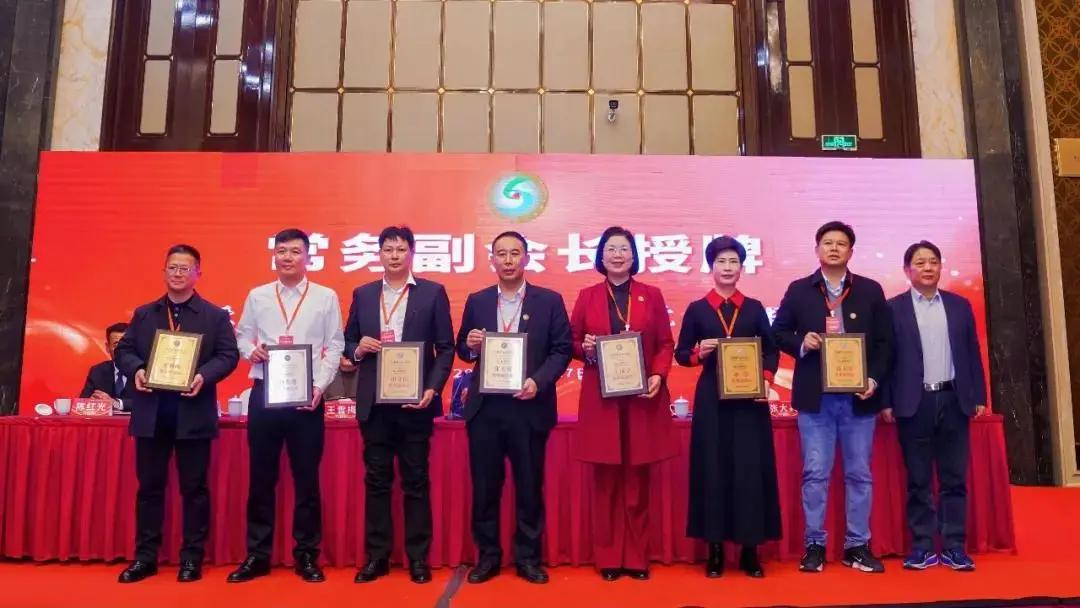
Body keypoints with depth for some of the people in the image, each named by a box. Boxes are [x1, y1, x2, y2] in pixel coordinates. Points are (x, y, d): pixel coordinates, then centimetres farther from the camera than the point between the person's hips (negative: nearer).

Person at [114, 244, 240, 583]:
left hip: (194, 414, -3)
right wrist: (136, 370, -12)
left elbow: (229, 355, -3)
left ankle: (192, 558, 12)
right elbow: (123, 350, 10)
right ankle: (145, 556, 20)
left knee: (194, 488, 3)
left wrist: (204, 376, -20)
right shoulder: (143, 314, 14)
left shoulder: (215, 316, 4)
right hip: (151, 412, 3)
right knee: (149, 486, 10)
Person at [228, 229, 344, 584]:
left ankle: (306, 555, 17)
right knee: (261, 477, 8)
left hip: (307, 396, -2)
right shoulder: (257, 296, 10)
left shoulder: (326, 297, 3)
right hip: (264, 393, 2)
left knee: (307, 478, 5)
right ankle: (257, 555, 20)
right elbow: (242, 338, 12)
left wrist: (319, 386, -9)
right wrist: (251, 350, -10)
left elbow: (334, 347, 1)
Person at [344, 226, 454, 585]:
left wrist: (433, 388, -13)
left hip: (415, 400, -2)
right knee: (376, 480, 9)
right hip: (374, 403, 3)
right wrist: (359, 348, -10)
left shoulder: (433, 293, 1)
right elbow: (348, 343, 13)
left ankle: (418, 557, 16)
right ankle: (377, 556, 20)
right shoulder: (363, 295, 10)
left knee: (416, 481, 5)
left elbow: (446, 348, -1)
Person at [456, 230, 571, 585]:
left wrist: (538, 382, -16)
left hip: (529, 406, -2)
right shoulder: (476, 301, 8)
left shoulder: (549, 301, 1)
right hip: (484, 407, 2)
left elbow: (562, 350, -2)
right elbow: (462, 351, 12)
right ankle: (488, 556, 24)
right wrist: (471, 345, -11)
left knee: (529, 486, 8)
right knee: (485, 486, 9)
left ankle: (528, 557, 23)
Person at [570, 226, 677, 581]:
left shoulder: (651, 295, 7)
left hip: (642, 395, 0)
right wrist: (585, 348, -13)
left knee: (638, 479, 5)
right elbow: (572, 344, 8)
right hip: (601, 398, 0)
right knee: (605, 480, 4)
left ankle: (637, 558, 15)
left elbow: (666, 344, 5)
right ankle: (608, 558, 14)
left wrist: (658, 375, -10)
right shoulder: (587, 296, 7)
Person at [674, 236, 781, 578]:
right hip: (711, 398, -1)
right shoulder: (697, 310, 5)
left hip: (749, 398, 1)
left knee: (751, 469, 1)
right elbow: (680, 354, 5)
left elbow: (771, 351, 9)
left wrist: (766, 379, -8)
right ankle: (715, 550, 11)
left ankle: (750, 550, 12)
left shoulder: (754, 309, 9)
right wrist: (699, 352, -15)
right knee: (713, 469, 2)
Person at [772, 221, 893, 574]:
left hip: (858, 396, 1)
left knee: (859, 473, 8)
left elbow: (885, 341, 5)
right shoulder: (799, 290, 6)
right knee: (815, 473, 2)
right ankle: (814, 545, 12)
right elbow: (778, 332, 7)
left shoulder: (871, 291, 7)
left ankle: (858, 546, 19)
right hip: (815, 396, -1)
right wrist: (800, 344, -14)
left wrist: (875, 378, -8)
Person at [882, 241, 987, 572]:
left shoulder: (960, 305, 11)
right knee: (918, 480, 4)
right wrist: (887, 402, -6)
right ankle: (922, 546, 11)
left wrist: (979, 397, 6)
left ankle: (954, 546, 14)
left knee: (954, 478, 6)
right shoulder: (893, 308, 2)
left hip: (954, 401, 3)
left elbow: (972, 354, 11)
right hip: (915, 404, -2)